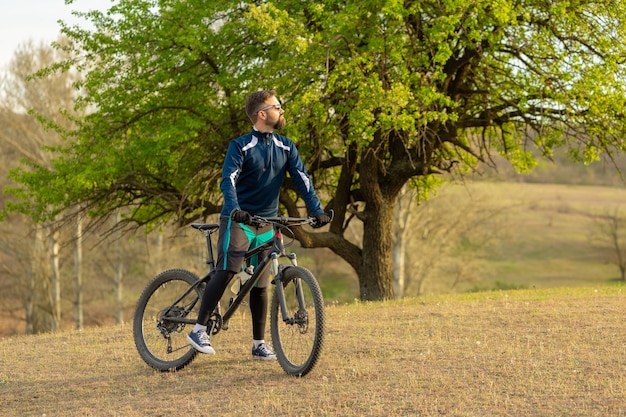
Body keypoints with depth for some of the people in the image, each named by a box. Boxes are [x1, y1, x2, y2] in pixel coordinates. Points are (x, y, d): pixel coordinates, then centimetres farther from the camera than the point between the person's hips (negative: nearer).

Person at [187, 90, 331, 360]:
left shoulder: (285, 147, 7)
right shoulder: (240, 146, -8)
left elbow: (301, 179, -1)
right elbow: (228, 180, -20)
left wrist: (316, 210, -15)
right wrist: (235, 209, -39)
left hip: (266, 223, 5)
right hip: (238, 221, -5)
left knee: (260, 284, 6)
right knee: (226, 272, -20)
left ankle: (259, 344, 12)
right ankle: (199, 330, -16)